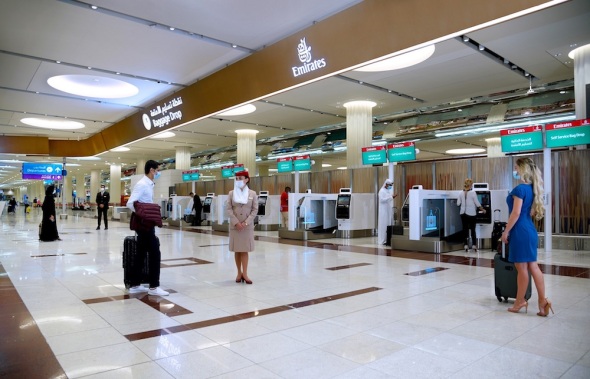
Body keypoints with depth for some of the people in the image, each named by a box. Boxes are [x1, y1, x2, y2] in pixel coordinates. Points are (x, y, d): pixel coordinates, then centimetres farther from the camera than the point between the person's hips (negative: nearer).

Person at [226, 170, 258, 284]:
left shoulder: (252, 193, 1)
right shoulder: (231, 193, 4)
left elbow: (255, 210, -2)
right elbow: (229, 209, -1)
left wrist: (246, 222, -12)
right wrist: (236, 222, -12)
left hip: (247, 226, -1)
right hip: (235, 226, 1)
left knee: (244, 250, 0)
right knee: (237, 250, 6)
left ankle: (244, 273, 3)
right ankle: (239, 273, 15)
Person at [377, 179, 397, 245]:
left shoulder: (389, 191, 15)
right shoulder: (382, 191, -10)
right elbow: (382, 200, -21)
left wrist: (392, 197, 3)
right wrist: (391, 197, -20)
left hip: (389, 210, 8)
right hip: (384, 211, -8)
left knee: (388, 224, 6)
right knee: (384, 225, -7)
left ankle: (387, 239, 10)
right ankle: (383, 240, -4)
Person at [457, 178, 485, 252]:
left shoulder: (461, 193, 2)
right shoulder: (473, 193, -10)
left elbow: (458, 203, 5)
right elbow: (477, 204, -7)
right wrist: (483, 209, 8)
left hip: (463, 213, 4)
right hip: (471, 214, -3)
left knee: (465, 229, 7)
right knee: (473, 229, 4)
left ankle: (466, 246, 8)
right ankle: (474, 246, 5)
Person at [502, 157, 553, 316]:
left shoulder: (520, 188, -15)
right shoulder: (532, 188, 11)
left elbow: (516, 213, -18)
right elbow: (530, 212, 16)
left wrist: (506, 231, -12)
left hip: (520, 231, -9)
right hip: (530, 230, 9)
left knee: (522, 268, 2)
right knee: (533, 266, 10)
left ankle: (520, 302, 13)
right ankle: (543, 301, 11)